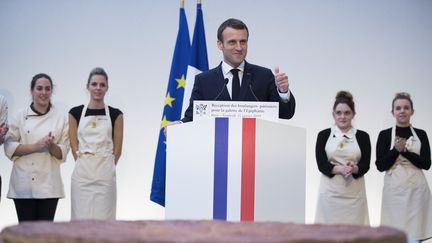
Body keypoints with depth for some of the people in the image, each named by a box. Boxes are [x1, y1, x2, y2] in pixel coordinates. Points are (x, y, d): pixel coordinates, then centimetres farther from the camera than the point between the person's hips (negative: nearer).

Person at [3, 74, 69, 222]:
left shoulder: (60, 119, 6)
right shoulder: (20, 117, 4)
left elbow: (62, 153, 6)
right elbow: (9, 148, -1)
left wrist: (51, 146, -16)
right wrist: (36, 146, -14)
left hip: (48, 184, 1)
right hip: (24, 183, -1)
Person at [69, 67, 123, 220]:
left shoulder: (115, 114, 4)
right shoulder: (76, 113, 5)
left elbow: (117, 149, 5)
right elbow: (74, 146, 6)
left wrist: (106, 167, 4)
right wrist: (84, 165, 2)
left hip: (105, 174, 0)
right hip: (82, 174, 1)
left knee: (103, 218, 0)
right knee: (81, 217, 1)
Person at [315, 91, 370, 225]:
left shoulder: (362, 136, 7)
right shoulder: (324, 135, 6)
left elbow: (365, 165, 0)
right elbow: (322, 165, -2)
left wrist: (353, 168, -22)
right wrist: (340, 169, -21)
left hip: (354, 191, 0)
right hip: (330, 190, 0)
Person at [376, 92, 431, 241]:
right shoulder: (385, 135, 3)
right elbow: (380, 165, -2)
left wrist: (405, 151, -13)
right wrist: (396, 150, -15)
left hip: (417, 188, 2)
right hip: (395, 189, -1)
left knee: (415, 234, 1)